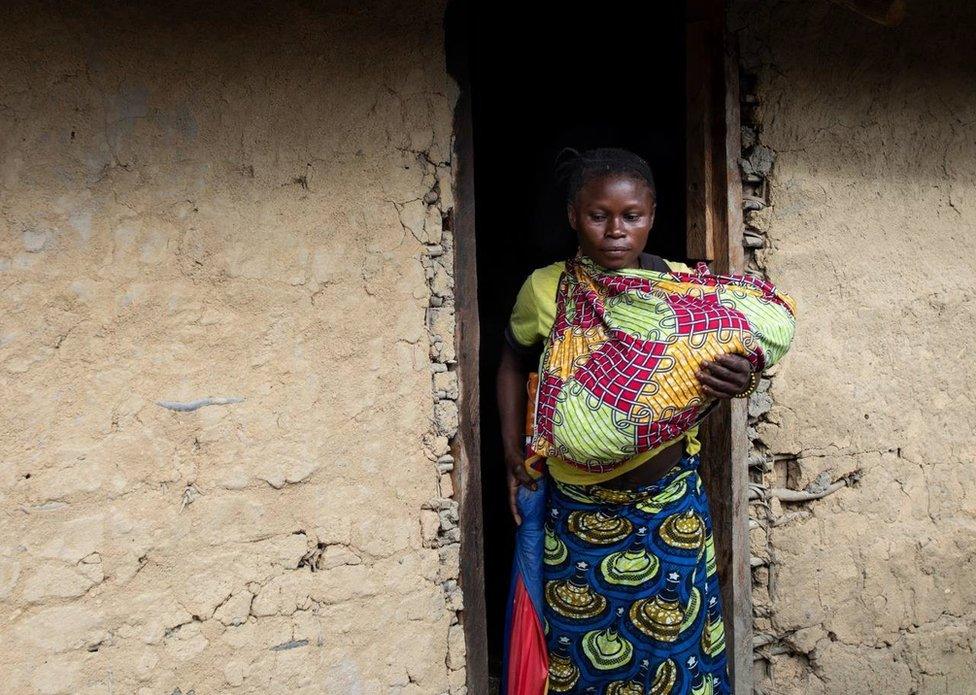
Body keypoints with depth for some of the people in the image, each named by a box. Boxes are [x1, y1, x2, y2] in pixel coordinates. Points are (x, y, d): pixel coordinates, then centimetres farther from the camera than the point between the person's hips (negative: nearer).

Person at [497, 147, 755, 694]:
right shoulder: (545, 289, -5)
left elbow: (725, 367, 0)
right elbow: (514, 364, 12)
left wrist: (740, 381, -24)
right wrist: (513, 448, 3)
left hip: (670, 503, 0)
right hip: (576, 508, 0)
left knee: (675, 645, 9)